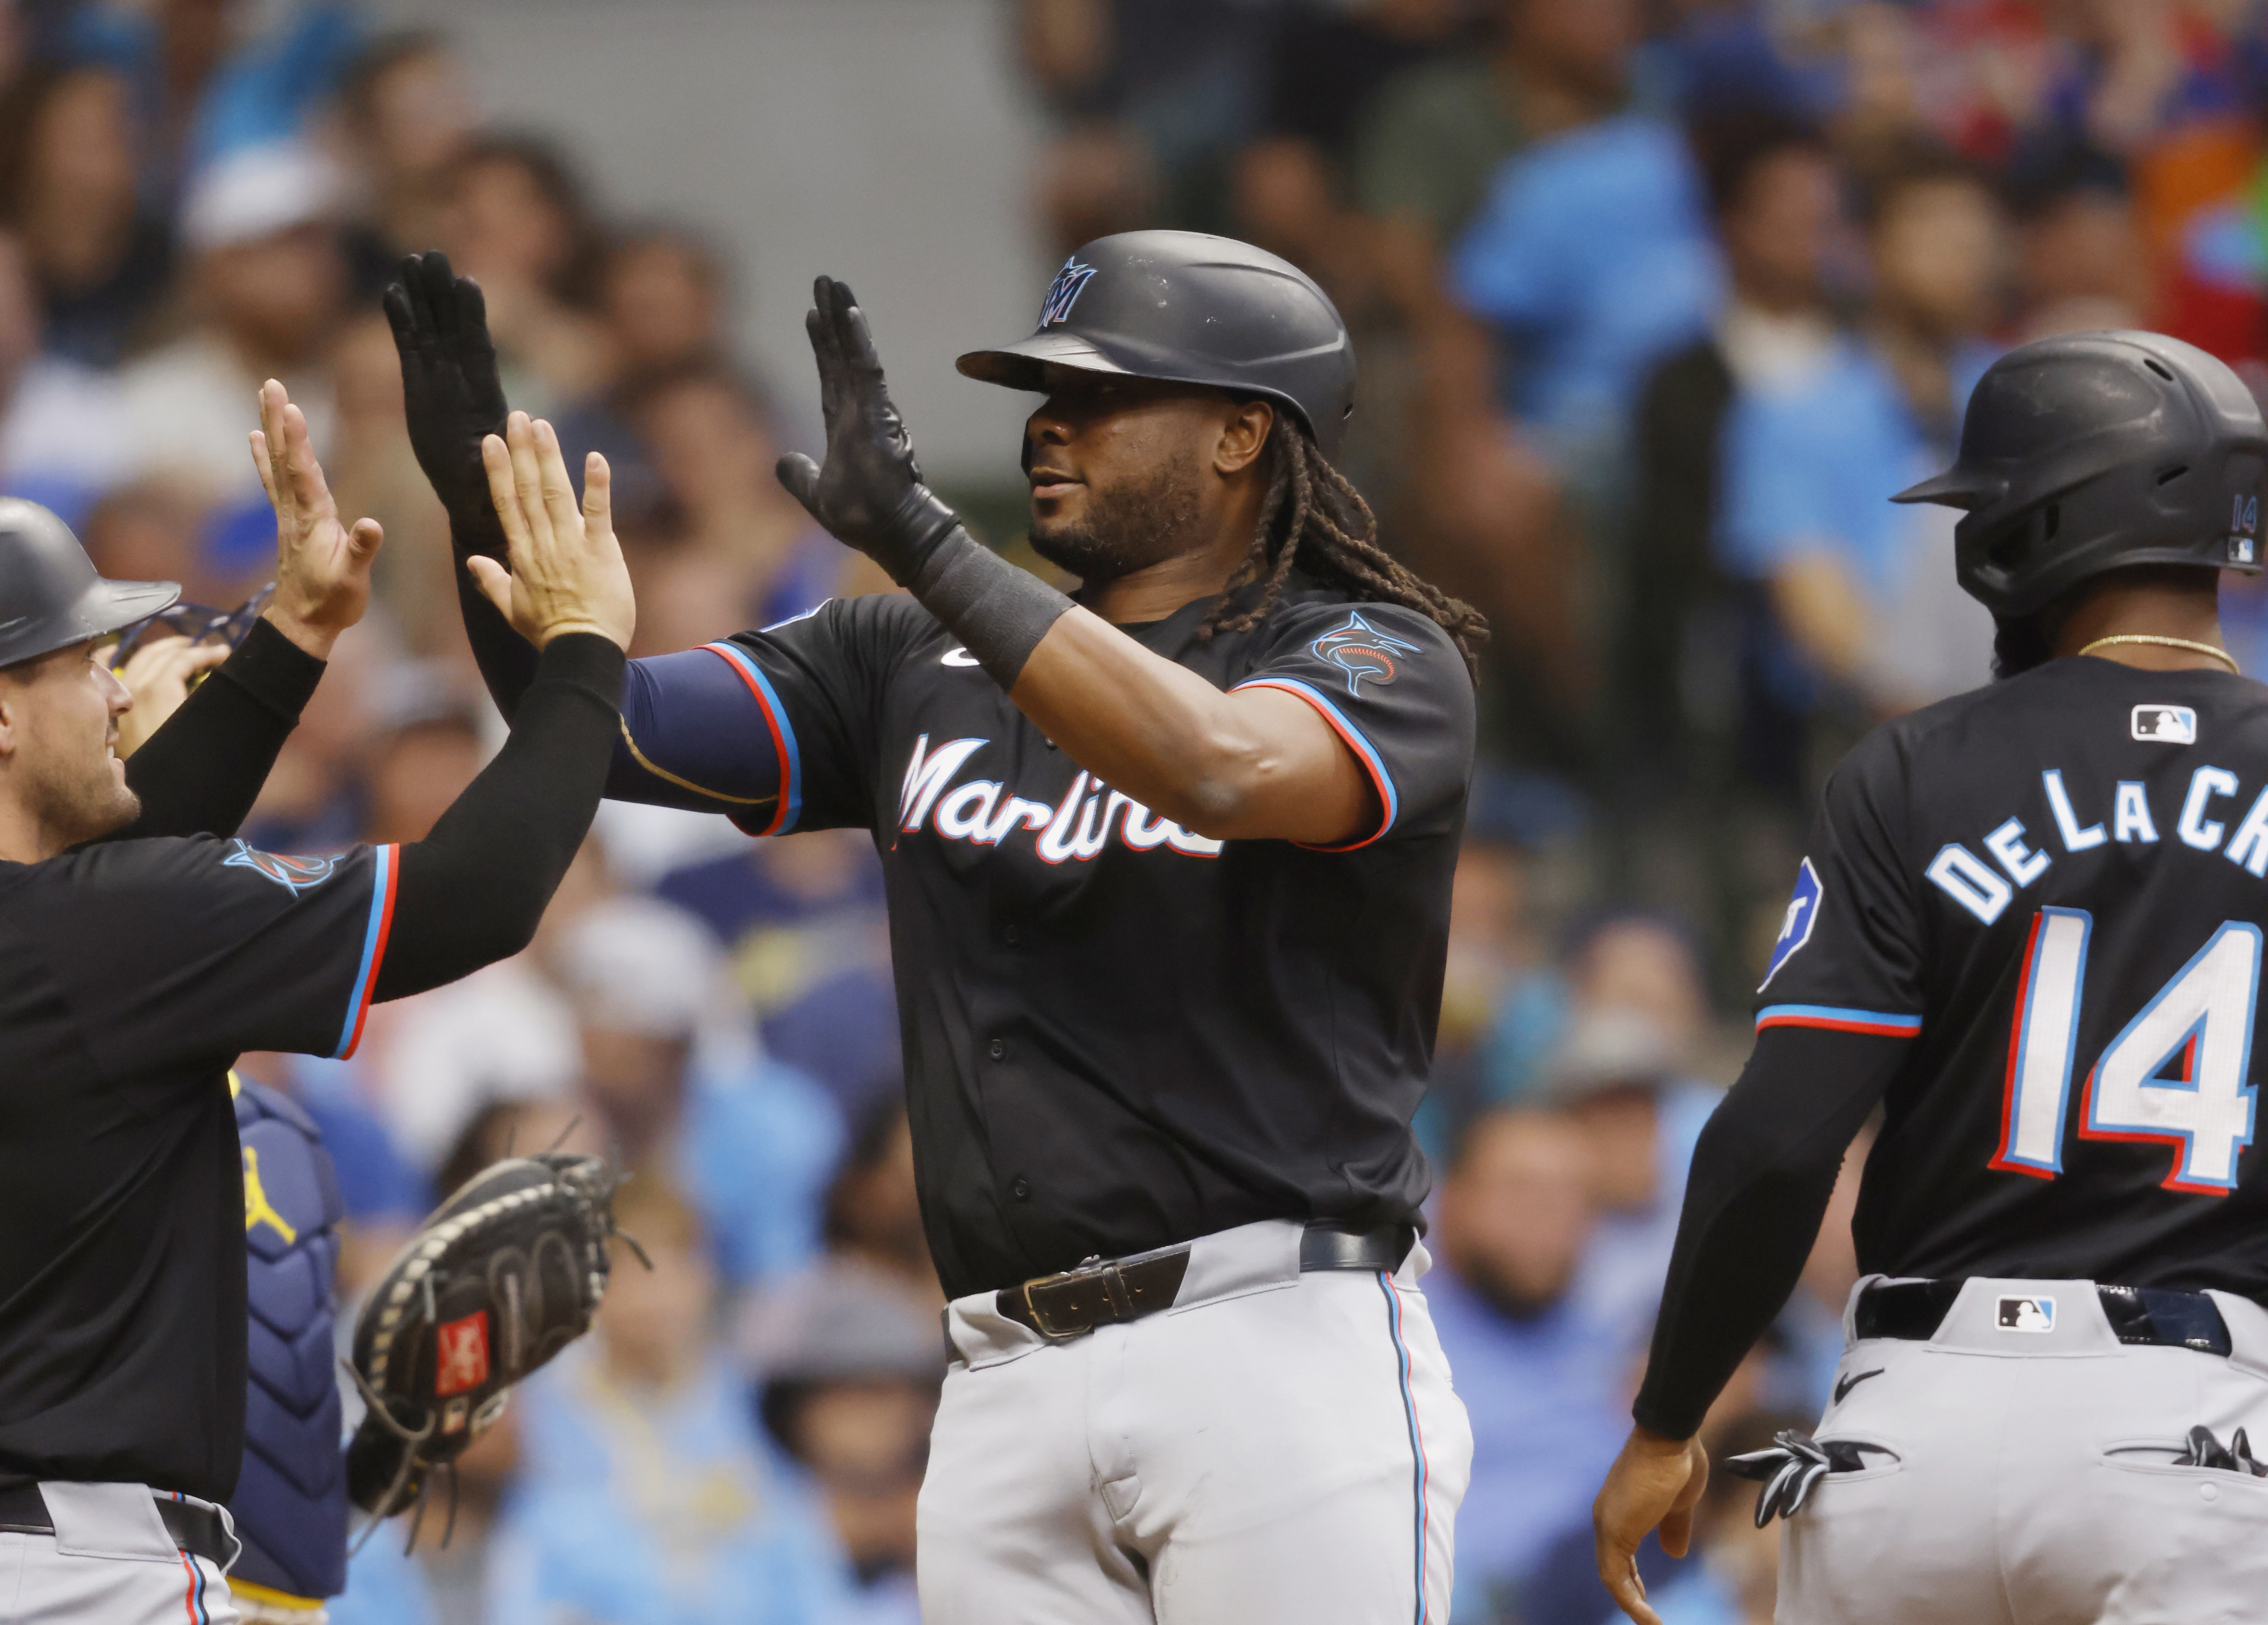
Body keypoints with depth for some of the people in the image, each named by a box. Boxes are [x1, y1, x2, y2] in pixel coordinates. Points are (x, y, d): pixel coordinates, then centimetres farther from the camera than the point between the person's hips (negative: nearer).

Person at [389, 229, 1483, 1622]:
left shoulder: (1381, 664, 0)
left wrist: (922, 539, -26)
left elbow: (1222, 769, -23)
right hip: (1011, 1386, 6)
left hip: (1279, 1353, -5)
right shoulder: (918, 672, 18)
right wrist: (486, 507, -7)